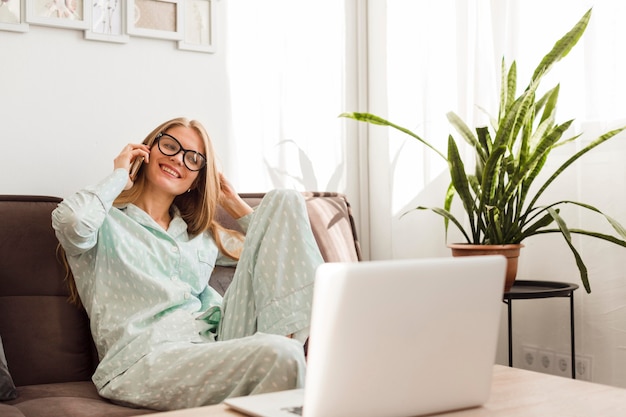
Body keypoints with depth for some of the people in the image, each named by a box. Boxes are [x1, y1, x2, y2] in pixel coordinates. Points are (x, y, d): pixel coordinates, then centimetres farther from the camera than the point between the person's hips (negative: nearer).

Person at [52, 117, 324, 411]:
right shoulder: (107, 223, 12)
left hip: (217, 345, 7)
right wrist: (118, 177, 5)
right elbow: (70, 221, -13)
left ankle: (284, 337, -15)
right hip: (144, 362, -7)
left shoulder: (202, 234, 29)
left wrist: (233, 204, 29)